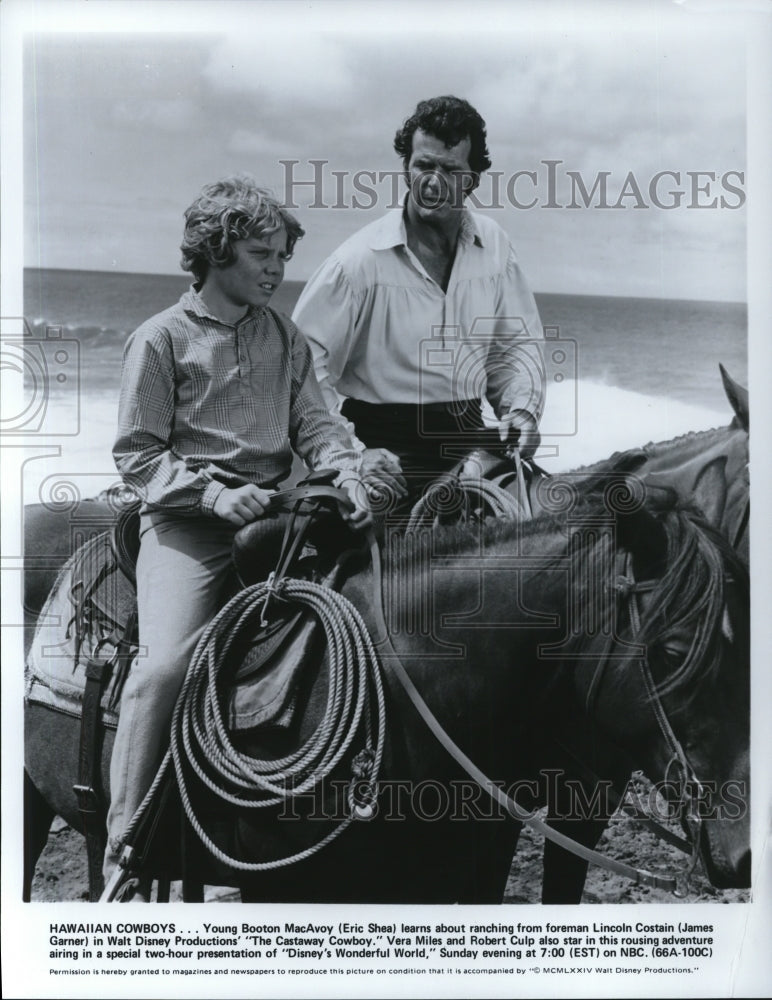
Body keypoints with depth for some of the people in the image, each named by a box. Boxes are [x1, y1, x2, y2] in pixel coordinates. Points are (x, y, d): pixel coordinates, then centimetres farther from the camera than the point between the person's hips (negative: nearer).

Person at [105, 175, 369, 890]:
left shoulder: (286, 337, 19)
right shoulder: (161, 338, 4)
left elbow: (312, 422, 12)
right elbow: (137, 454, 0)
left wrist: (345, 472, -10)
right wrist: (214, 493, -14)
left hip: (276, 515, 5)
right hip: (186, 522, -4)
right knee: (165, 662, -23)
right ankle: (124, 850, -11)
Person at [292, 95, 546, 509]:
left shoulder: (493, 245, 8)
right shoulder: (360, 260, -9)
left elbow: (516, 343, 19)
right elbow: (304, 369, -11)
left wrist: (522, 410, 1)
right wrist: (353, 455, -21)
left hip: (469, 439, 6)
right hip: (390, 449, -5)